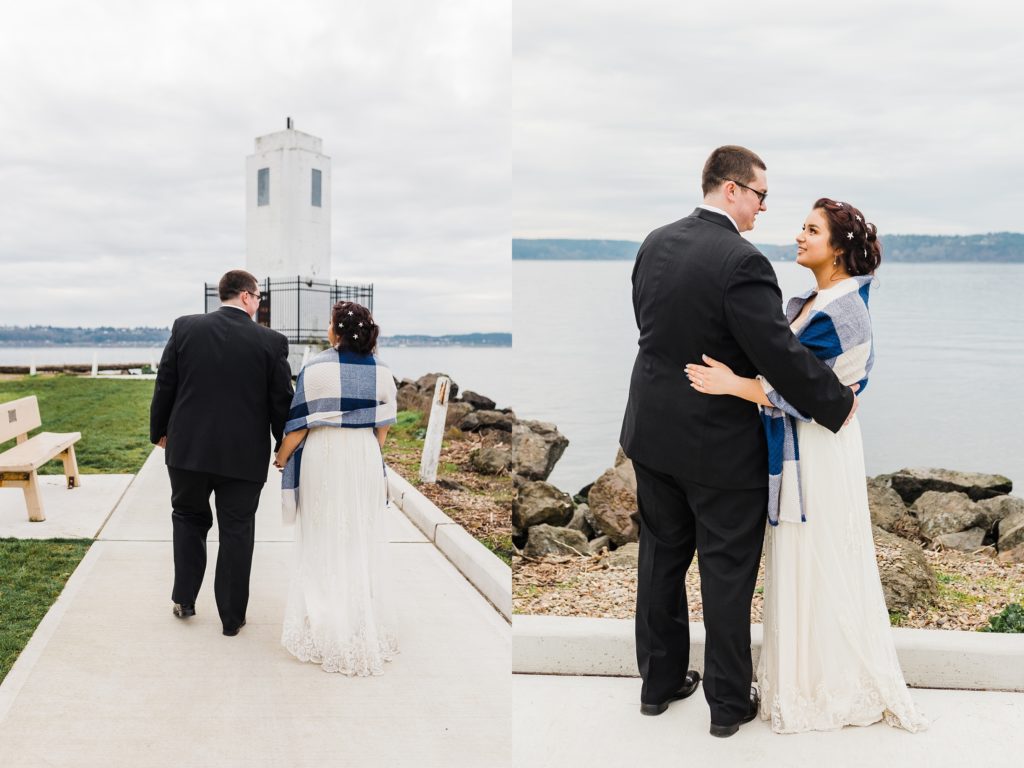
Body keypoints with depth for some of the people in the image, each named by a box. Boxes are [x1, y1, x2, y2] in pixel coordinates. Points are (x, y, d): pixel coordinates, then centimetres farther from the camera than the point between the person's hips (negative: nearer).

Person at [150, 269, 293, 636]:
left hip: (188, 448, 2)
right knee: (237, 531, 10)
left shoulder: (185, 328, -3)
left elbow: (165, 386, 2)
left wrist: (159, 431, 16)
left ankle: (184, 599, 24)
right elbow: (282, 402, -4)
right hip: (244, 455, -1)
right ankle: (232, 616, 18)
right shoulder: (272, 342, -8)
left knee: (188, 517, 23)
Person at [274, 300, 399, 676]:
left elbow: (299, 422, -9)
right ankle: (367, 628, 20)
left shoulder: (317, 368, -13)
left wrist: (282, 457, 6)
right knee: (362, 544, 14)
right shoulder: (381, 371, 0)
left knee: (324, 544, 7)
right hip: (365, 458, 4)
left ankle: (327, 633, 11)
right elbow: (383, 426, 5)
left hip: (324, 456, -3)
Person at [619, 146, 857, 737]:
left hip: (653, 433, 7)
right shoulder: (742, 262, -23)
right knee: (727, 574, 7)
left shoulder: (655, 244, 1)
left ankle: (660, 682, 32)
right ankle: (729, 703, 21)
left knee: (662, 560, 19)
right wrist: (839, 403, -11)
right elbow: (782, 354, -24)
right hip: (719, 445, -7)